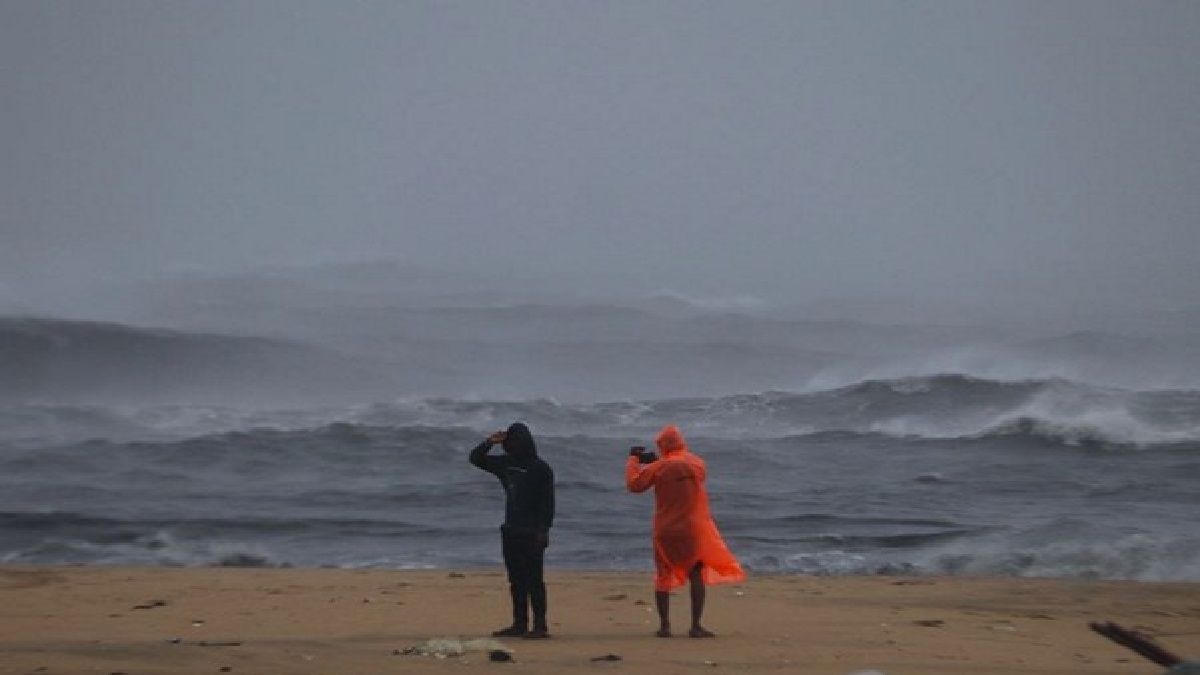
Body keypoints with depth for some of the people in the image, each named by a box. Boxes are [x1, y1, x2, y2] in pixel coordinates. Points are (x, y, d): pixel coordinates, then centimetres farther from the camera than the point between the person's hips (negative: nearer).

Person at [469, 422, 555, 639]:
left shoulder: (540, 468, -9)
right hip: (511, 531, 7)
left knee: (533, 580, -8)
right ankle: (519, 624, 15)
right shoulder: (506, 463, 11)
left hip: (531, 533, -7)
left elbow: (547, 502, -12)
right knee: (516, 580, 10)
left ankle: (540, 625, -7)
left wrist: (543, 530, -19)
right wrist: (489, 442, 2)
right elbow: (476, 458, 19)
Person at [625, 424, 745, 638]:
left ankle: (664, 626, 9)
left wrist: (633, 460, 11)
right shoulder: (697, 464, 2)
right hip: (694, 530, 1)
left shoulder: (659, 467, -8)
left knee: (663, 576, 10)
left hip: (666, 530, -1)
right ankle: (696, 626, -2)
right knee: (697, 576, 4)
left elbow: (634, 484, -3)